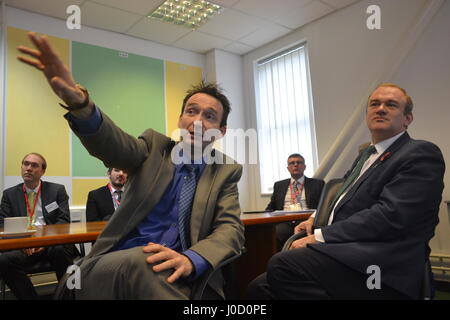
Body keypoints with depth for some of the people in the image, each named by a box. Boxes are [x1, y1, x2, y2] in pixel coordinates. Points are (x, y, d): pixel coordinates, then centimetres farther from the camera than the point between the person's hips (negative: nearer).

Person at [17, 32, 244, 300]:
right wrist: (80, 104, -34)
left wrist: (190, 260, -25)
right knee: (133, 260, -36)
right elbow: (115, 144, -11)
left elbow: (231, 229, -4)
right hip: (117, 263, 0)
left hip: (174, 275, 1)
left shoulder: (227, 171, 8)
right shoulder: (155, 146, 9)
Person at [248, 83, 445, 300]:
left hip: (381, 271, -8)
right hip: (348, 253, 8)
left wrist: (319, 236, -15)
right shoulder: (367, 154, 24)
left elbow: (390, 215, -17)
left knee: (281, 265, -28)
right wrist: (317, 217, 13)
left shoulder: (421, 154, -4)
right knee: (260, 287, -6)